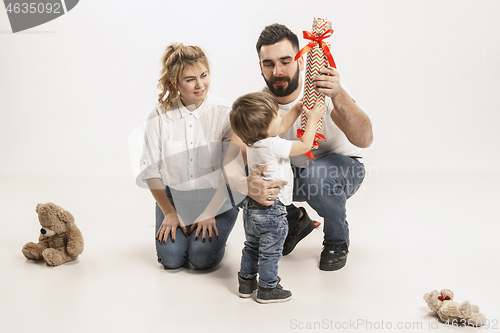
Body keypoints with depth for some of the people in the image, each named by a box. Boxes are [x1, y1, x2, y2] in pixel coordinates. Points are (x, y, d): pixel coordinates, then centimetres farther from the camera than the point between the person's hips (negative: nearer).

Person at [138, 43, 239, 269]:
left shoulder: (224, 113, -12)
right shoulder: (160, 116, -9)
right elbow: (149, 170, -3)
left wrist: (210, 212, -14)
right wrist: (169, 212, -4)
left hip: (216, 199, -1)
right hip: (174, 197, 2)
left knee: (202, 258, -17)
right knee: (171, 258, -13)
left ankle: (213, 229, 15)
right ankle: (178, 226, 19)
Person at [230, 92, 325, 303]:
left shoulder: (253, 140, 2)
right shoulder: (274, 146, -24)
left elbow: (282, 126, 17)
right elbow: (305, 145, -14)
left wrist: (298, 108, 14)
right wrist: (312, 119, -3)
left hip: (252, 206, 9)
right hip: (271, 210, -8)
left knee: (252, 247, 22)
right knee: (270, 252, 6)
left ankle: (246, 283, 32)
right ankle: (267, 289, 17)